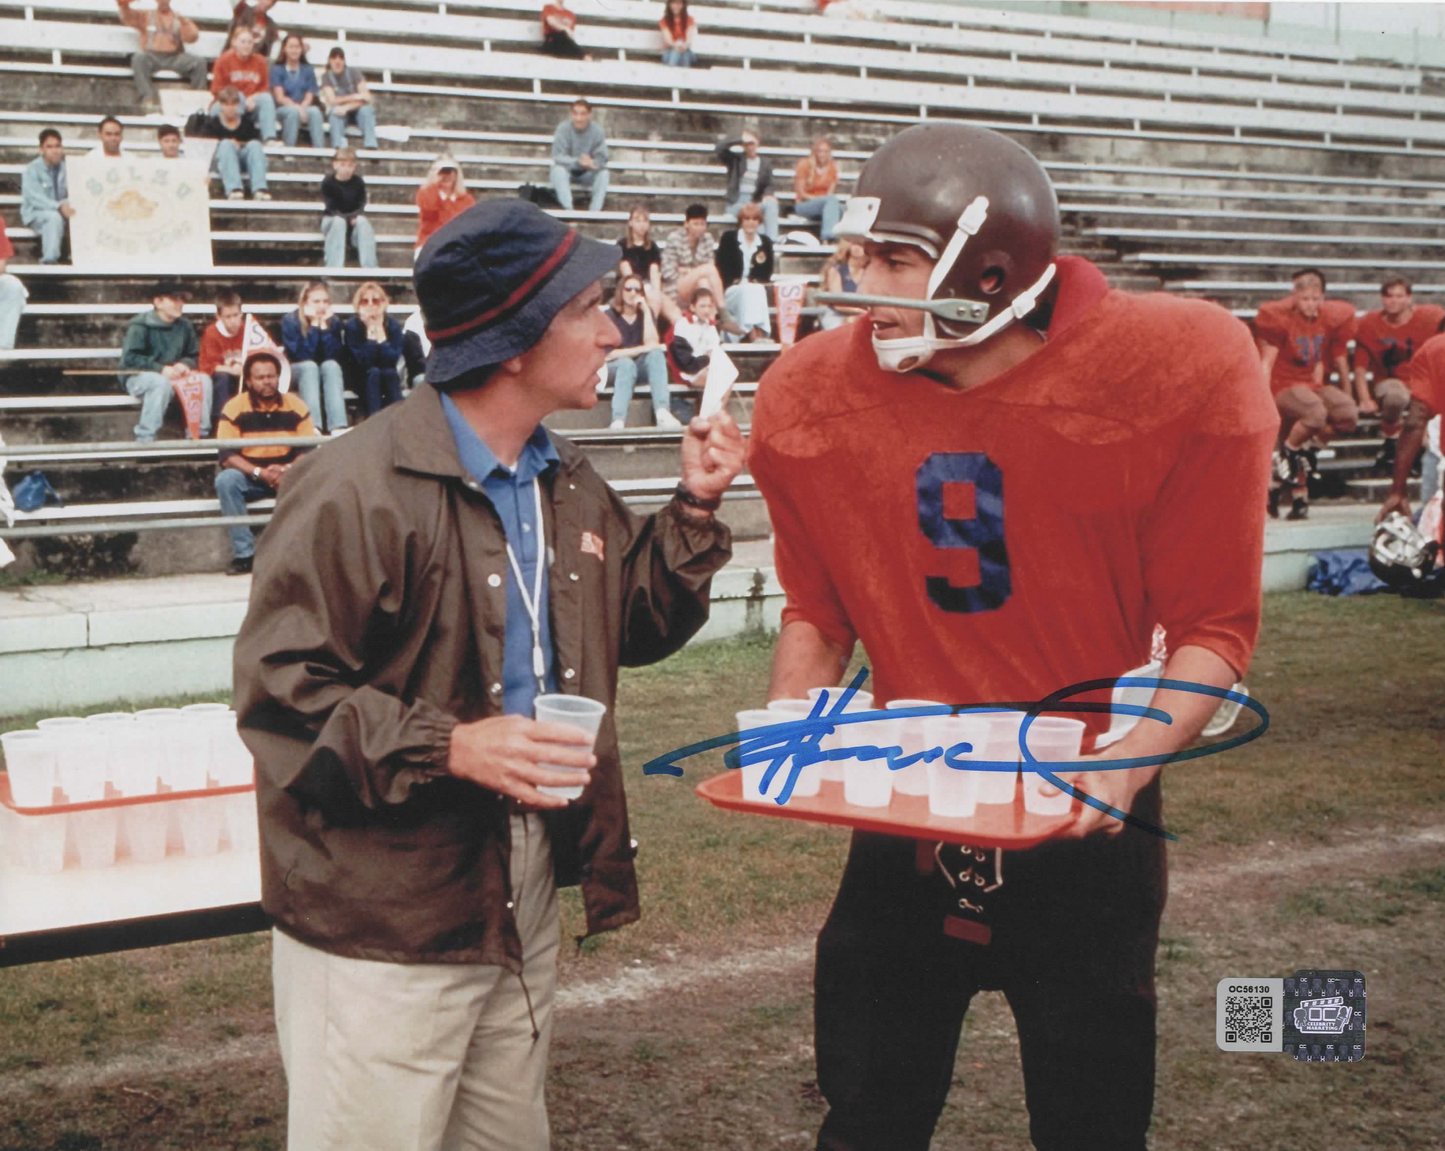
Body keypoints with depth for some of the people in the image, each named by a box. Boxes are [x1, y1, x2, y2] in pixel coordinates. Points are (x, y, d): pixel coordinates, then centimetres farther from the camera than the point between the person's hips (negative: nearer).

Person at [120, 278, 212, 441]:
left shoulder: (184, 326, 6)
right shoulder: (141, 326, -12)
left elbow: (194, 356, 14)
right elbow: (130, 359, -20)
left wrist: (184, 365, -11)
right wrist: (161, 369, -27)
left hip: (172, 375, 6)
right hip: (138, 377, -6)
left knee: (203, 380, -18)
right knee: (161, 383, -39)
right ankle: (145, 439, -32)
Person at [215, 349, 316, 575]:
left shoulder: (296, 406, -3)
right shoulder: (234, 408, -9)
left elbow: (308, 450, -4)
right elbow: (227, 456, -14)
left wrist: (288, 470, -24)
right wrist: (260, 473, -28)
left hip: (288, 477, 1)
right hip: (249, 479, -1)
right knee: (225, 479, -32)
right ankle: (244, 554, -30)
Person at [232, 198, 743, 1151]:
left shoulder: (564, 482, 10)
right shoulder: (359, 490, -18)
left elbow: (636, 626, 19)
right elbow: (279, 689, -19)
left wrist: (695, 508, 6)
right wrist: (447, 748, -27)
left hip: (523, 898, 8)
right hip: (382, 927, -8)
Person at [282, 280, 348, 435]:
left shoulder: (334, 321, -4)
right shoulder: (290, 322, -11)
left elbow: (334, 356, -16)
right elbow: (302, 355, -23)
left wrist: (324, 326, -21)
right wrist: (314, 325, -23)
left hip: (327, 372, 2)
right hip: (297, 371, -2)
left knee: (331, 365, -31)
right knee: (310, 366, -34)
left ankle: (338, 427, -48)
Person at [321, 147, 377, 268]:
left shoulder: (358, 182, -1)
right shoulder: (328, 182, -8)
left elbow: (361, 204, -4)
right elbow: (330, 206, -13)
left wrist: (354, 216, -26)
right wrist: (347, 217, -28)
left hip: (353, 219, 2)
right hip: (332, 219, -2)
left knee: (362, 221, -31)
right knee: (339, 222, -36)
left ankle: (369, 266, -38)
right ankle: (334, 267, -44)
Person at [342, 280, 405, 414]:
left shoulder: (394, 325, -6)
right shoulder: (351, 326, -10)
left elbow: (392, 360, -17)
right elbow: (363, 361, -21)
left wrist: (381, 338, -26)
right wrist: (370, 335, -26)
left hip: (388, 379, 2)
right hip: (361, 380, -2)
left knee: (390, 373, -30)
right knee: (373, 372, -32)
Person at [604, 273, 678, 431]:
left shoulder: (645, 314, 7)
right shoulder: (610, 316, -4)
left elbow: (653, 344, -11)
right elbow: (608, 353, -15)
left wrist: (647, 312, -12)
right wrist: (641, 349, -17)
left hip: (640, 367, 3)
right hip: (615, 367, -3)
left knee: (656, 354, -28)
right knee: (626, 363, -37)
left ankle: (662, 412, -49)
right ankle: (618, 421, -55)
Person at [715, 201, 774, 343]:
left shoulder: (765, 242, 12)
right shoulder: (729, 237, 4)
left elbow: (767, 273, 11)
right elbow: (720, 267, -3)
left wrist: (755, 281, -11)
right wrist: (738, 282, -17)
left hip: (757, 290, 3)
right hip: (730, 290, -3)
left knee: (759, 290, -31)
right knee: (747, 290, -34)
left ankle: (760, 333, -44)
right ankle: (752, 334, -47)